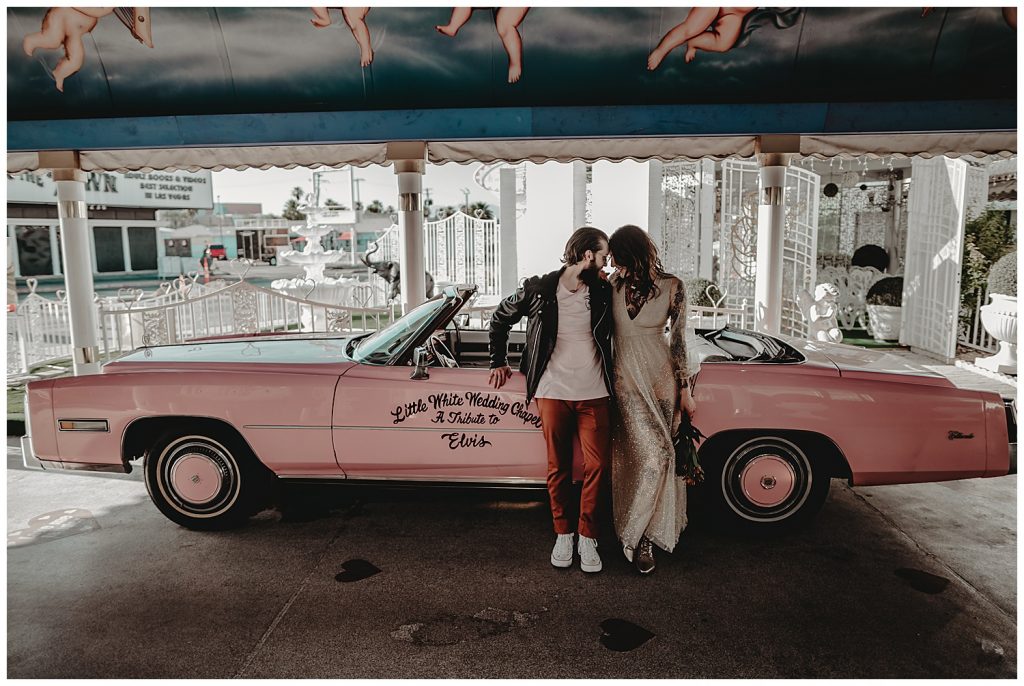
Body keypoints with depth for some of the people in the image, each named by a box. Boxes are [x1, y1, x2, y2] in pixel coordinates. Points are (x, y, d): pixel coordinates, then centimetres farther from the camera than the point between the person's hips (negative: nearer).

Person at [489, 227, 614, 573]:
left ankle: (587, 538, 16)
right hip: (552, 392, -1)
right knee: (558, 467, 7)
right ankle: (562, 534, 24)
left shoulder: (605, 292, 1)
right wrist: (498, 362, 13)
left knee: (596, 467, 0)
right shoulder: (538, 290, -3)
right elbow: (500, 319, 12)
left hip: (594, 395, 1)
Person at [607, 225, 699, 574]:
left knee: (658, 456, 2)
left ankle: (637, 532, 18)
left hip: (662, 376, 0)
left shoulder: (672, 287, -4)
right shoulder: (616, 282, 1)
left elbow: (678, 339, 1)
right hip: (627, 378, 0)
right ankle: (639, 537, 8)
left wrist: (685, 389, 2)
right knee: (651, 456, -8)